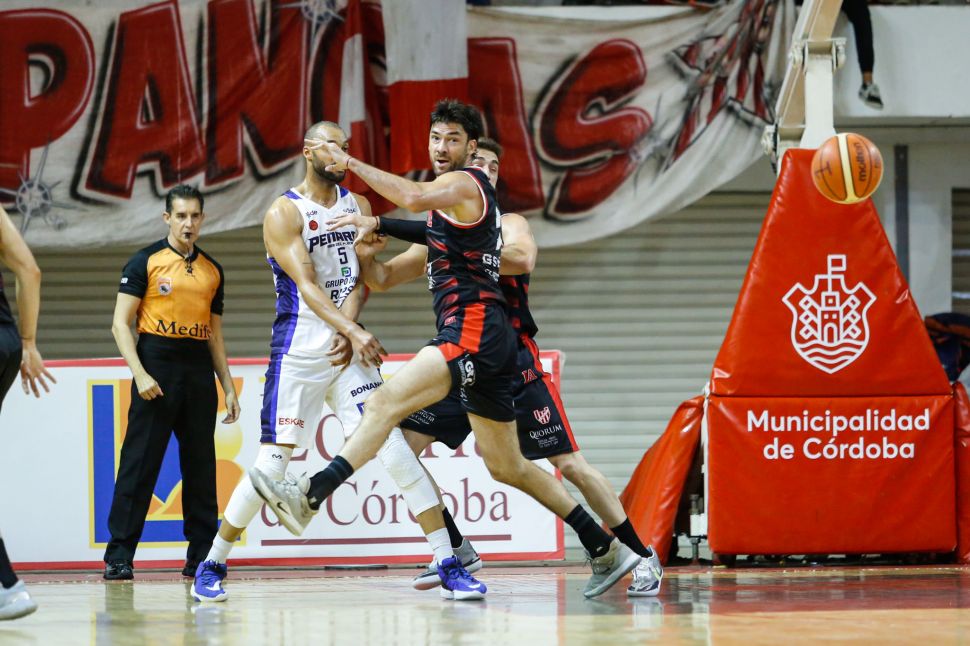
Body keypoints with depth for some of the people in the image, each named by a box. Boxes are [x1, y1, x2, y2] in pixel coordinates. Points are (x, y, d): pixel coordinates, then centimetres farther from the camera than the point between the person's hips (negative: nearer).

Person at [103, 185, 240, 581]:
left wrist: (228, 387, 14)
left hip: (199, 371, 5)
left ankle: (202, 555, 10)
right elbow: (120, 323, -5)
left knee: (201, 463, 5)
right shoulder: (146, 262, 0)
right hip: (157, 369, -5)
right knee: (140, 462, -6)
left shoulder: (212, 270, 15)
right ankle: (119, 555, -3)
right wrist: (140, 374, -15)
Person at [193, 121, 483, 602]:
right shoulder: (283, 214, -5)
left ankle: (448, 561, -7)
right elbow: (307, 285, -15)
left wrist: (348, 331, -13)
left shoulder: (358, 206, 12)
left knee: (392, 445, -7)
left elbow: (363, 276, 4)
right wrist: (354, 333, -25)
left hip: (347, 347, 4)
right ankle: (211, 566, 10)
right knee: (272, 463, -5)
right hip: (298, 351, -4)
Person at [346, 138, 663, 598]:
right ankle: (455, 550, 7)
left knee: (570, 465, -7)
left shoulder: (508, 225, -2)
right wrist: (365, 252, -6)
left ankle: (643, 556, 4)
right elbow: (382, 280, 15)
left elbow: (522, 257, -25)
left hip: (514, 365, -5)